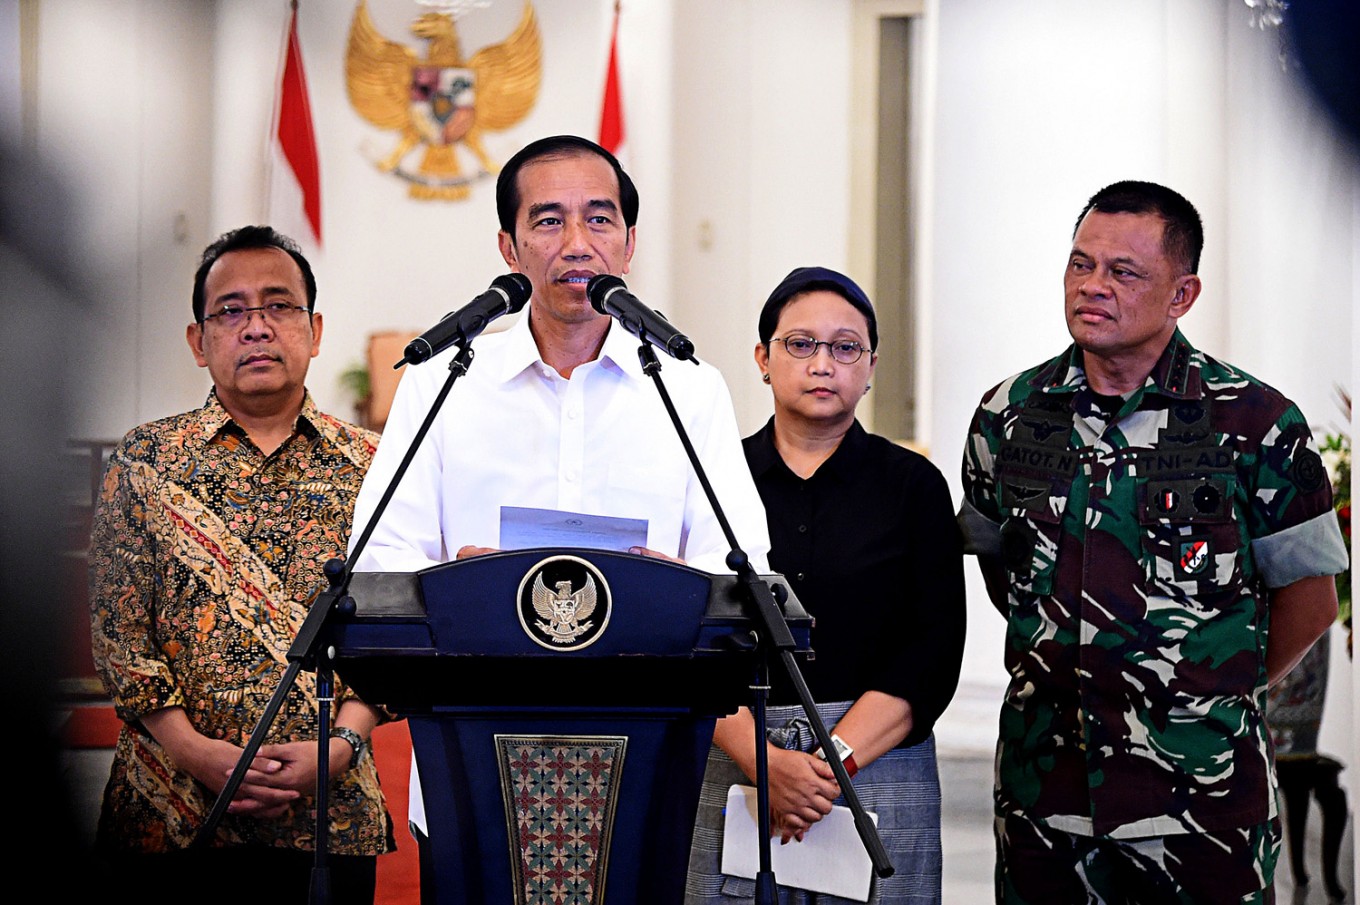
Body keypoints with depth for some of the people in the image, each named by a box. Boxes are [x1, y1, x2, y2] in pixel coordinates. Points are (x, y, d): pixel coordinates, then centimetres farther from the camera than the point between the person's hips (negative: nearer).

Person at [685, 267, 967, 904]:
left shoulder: (913, 485, 6)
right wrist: (764, 760, -15)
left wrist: (835, 762, -14)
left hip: (877, 760, 0)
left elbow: (932, 654, -3)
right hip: (733, 767, 0)